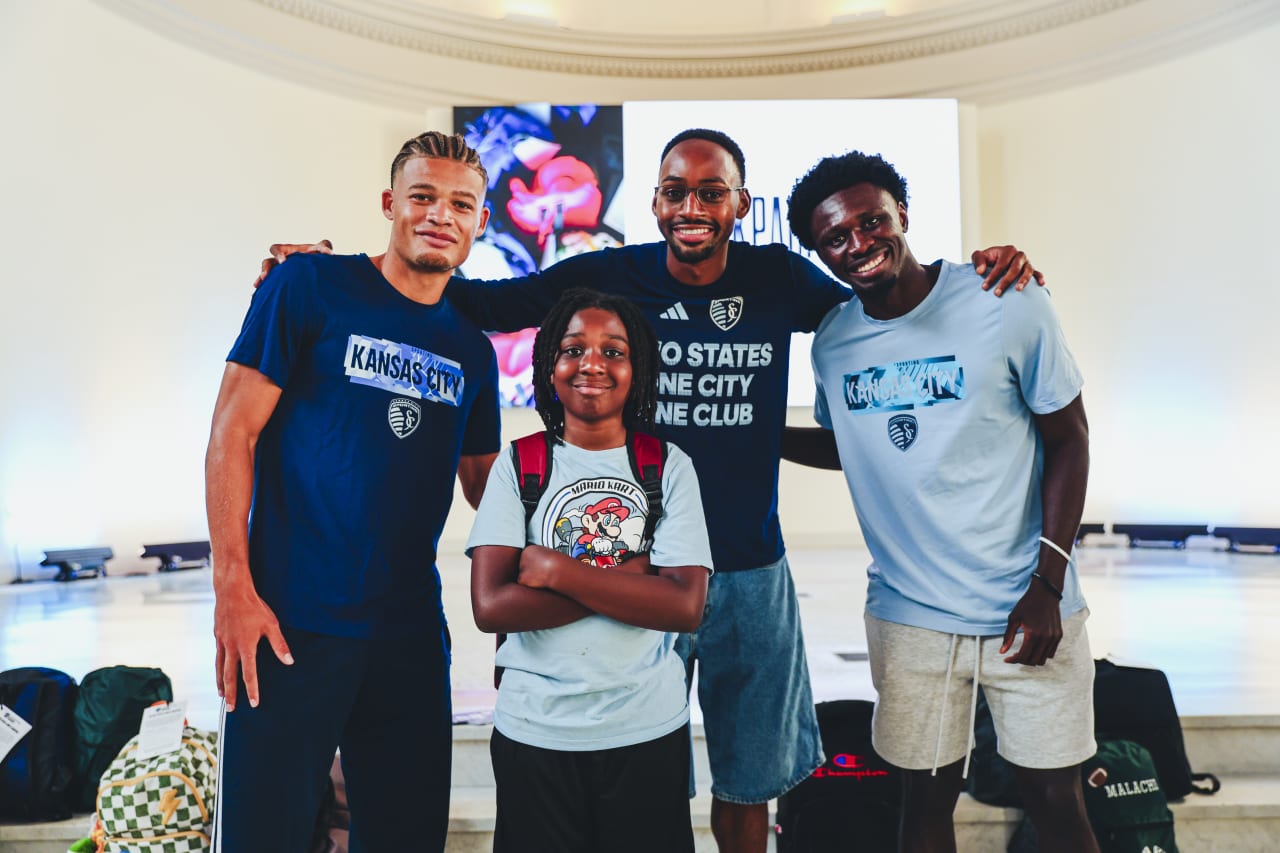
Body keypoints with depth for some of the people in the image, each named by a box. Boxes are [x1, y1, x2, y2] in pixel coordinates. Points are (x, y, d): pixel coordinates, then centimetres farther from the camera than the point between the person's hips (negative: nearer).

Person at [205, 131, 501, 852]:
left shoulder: (472, 347, 9)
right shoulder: (311, 287, -4)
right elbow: (233, 433, -7)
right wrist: (233, 587, -13)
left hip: (412, 631, 5)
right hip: (290, 622, -4)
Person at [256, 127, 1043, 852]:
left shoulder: (779, 278, -3)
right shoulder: (609, 276, -7)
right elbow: (486, 304, -5)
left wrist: (980, 275, -5)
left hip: (751, 568, 2)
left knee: (748, 776, 20)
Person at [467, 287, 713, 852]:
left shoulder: (669, 467, -3)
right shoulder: (518, 465, -3)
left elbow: (686, 607, -14)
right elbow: (491, 607, -14)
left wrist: (557, 570, -18)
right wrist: (629, 579, -17)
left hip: (649, 728, 0)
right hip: (535, 731, 0)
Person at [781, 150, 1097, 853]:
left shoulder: (1009, 305, -9)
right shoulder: (831, 341, 0)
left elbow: (1067, 437, -4)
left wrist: (1048, 581, -10)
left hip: (1028, 608, -2)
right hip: (908, 616, 2)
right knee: (927, 795, 13)